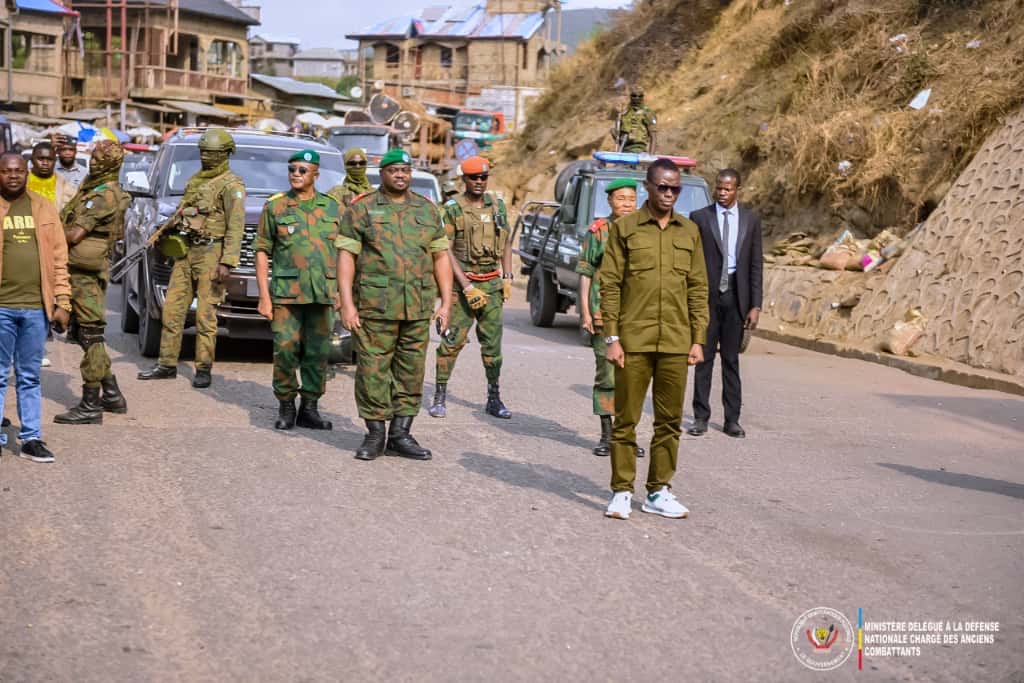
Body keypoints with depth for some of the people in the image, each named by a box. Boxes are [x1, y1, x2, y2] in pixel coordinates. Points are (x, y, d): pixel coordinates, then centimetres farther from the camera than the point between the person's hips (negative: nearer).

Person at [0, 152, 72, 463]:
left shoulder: (44, 208, 10)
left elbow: (59, 257, 8)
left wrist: (62, 302, 2)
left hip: (36, 306, 2)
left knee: (29, 378, 10)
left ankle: (31, 439, 15)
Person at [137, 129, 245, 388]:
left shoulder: (231, 185, -6)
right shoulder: (195, 181, 18)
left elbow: (235, 226, -13)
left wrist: (227, 262, -20)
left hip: (210, 253, -7)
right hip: (187, 251, 7)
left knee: (205, 314, -5)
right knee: (172, 309, 6)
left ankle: (203, 369, 2)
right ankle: (167, 364, 13)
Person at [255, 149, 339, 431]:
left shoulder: (332, 208, 10)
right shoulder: (275, 207, 4)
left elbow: (342, 252, 13)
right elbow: (262, 252, 3)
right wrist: (264, 296, -4)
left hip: (322, 294, 2)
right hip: (286, 292, -2)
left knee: (318, 354, 3)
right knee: (285, 350, -5)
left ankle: (309, 408, 14)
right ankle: (285, 407, 10)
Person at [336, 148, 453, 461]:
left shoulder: (428, 210, 14)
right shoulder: (361, 209, 3)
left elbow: (441, 256, 14)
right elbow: (346, 256, -2)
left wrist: (446, 302, 6)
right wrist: (347, 303, -10)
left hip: (418, 307, 4)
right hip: (375, 305, -3)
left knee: (411, 372, 6)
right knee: (373, 370, -2)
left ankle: (400, 435, 14)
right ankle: (375, 434, 8)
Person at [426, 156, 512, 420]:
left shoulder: (498, 205, 10)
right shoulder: (452, 209, -6)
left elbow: (506, 243, 18)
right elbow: (446, 251, -9)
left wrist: (507, 278, 8)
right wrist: (467, 287, -14)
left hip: (492, 283, 4)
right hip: (461, 282, -4)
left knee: (492, 343, 6)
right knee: (451, 341, -5)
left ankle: (494, 399, 15)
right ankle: (439, 398, 3)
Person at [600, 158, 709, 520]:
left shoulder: (690, 231, 10)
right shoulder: (624, 228, 1)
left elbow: (698, 288, 11)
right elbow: (610, 285, -1)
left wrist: (698, 339, 5)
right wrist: (612, 338, -7)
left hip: (676, 344, 3)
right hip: (633, 342, -3)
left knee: (670, 421, 7)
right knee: (625, 419, 1)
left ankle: (659, 492, 16)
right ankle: (622, 492, 9)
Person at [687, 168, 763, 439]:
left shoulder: (751, 220, 7)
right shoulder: (699, 218, 2)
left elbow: (756, 264, 6)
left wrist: (755, 305, 0)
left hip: (736, 295, 1)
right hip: (707, 295, -1)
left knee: (731, 359, 7)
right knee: (704, 357, 2)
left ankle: (732, 419, 11)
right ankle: (701, 418, 7)